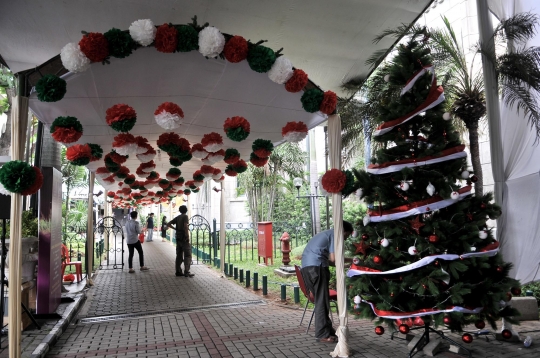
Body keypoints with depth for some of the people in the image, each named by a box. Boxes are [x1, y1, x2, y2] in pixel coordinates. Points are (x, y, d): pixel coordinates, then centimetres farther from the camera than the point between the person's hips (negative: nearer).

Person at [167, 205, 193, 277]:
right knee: (187, 256, -5)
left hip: (178, 239, 7)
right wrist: (188, 236, -19)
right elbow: (185, 226, -23)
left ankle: (178, 271, 13)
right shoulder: (185, 216, -8)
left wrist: (175, 228, 14)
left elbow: (168, 224, 14)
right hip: (184, 239, -7)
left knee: (179, 255, 11)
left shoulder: (177, 217, 12)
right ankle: (186, 272, -9)